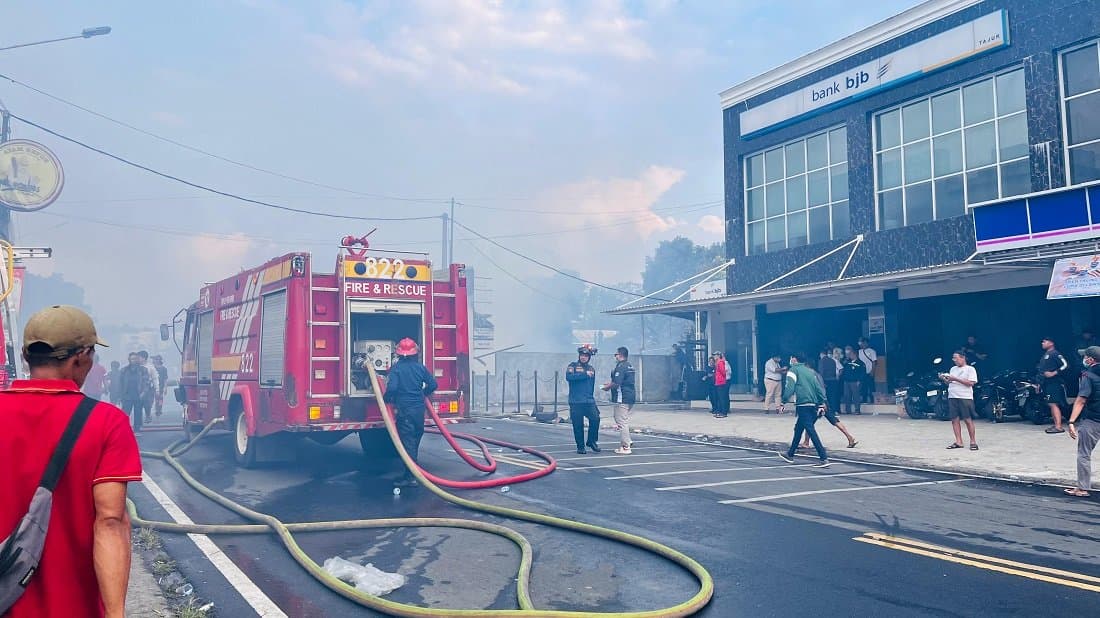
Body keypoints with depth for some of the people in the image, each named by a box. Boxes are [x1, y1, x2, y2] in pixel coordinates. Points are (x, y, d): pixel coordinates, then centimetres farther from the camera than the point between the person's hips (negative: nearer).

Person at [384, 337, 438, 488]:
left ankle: (411, 477, -7)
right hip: (420, 409, 5)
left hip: (404, 409, -5)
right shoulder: (420, 367, 5)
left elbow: (392, 388, -19)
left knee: (407, 443, -4)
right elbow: (433, 384, 6)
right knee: (415, 441, 18)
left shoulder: (396, 368, -9)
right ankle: (413, 471, 27)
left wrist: (386, 399, 0)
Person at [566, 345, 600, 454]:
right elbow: (568, 377, -19)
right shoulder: (573, 366, 2)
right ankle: (580, 447, 13)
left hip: (589, 401, 4)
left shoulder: (591, 369, 17)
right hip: (576, 402, -3)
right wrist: (585, 374, -18)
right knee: (578, 425, -1)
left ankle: (592, 441, 6)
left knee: (595, 419, -13)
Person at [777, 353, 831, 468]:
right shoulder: (810, 371, 18)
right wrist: (822, 404, 15)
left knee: (811, 431, -10)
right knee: (798, 429, 20)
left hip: (803, 405, -8)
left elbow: (789, 388, -12)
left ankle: (824, 459, -17)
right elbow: (819, 388, 14)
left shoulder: (793, 370, -1)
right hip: (814, 404, 8)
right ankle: (790, 454, 32)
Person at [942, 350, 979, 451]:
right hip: (952, 397, 6)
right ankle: (958, 442, 5)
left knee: (968, 420, -6)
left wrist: (956, 379, -16)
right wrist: (944, 379, 2)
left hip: (965, 398, -6)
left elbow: (970, 383, -11)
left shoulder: (970, 369, 0)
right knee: (955, 420, 1)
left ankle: (973, 442, 2)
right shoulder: (953, 369, 19)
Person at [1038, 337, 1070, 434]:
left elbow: (1065, 365, -19)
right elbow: (1042, 370, 29)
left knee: (1053, 404, -15)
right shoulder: (1045, 355, 21)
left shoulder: (1055, 354, -8)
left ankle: (1059, 427, -19)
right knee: (1051, 404, 10)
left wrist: (1053, 373, -23)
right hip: (1047, 384, 10)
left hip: (1054, 383, -10)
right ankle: (1056, 424, 14)